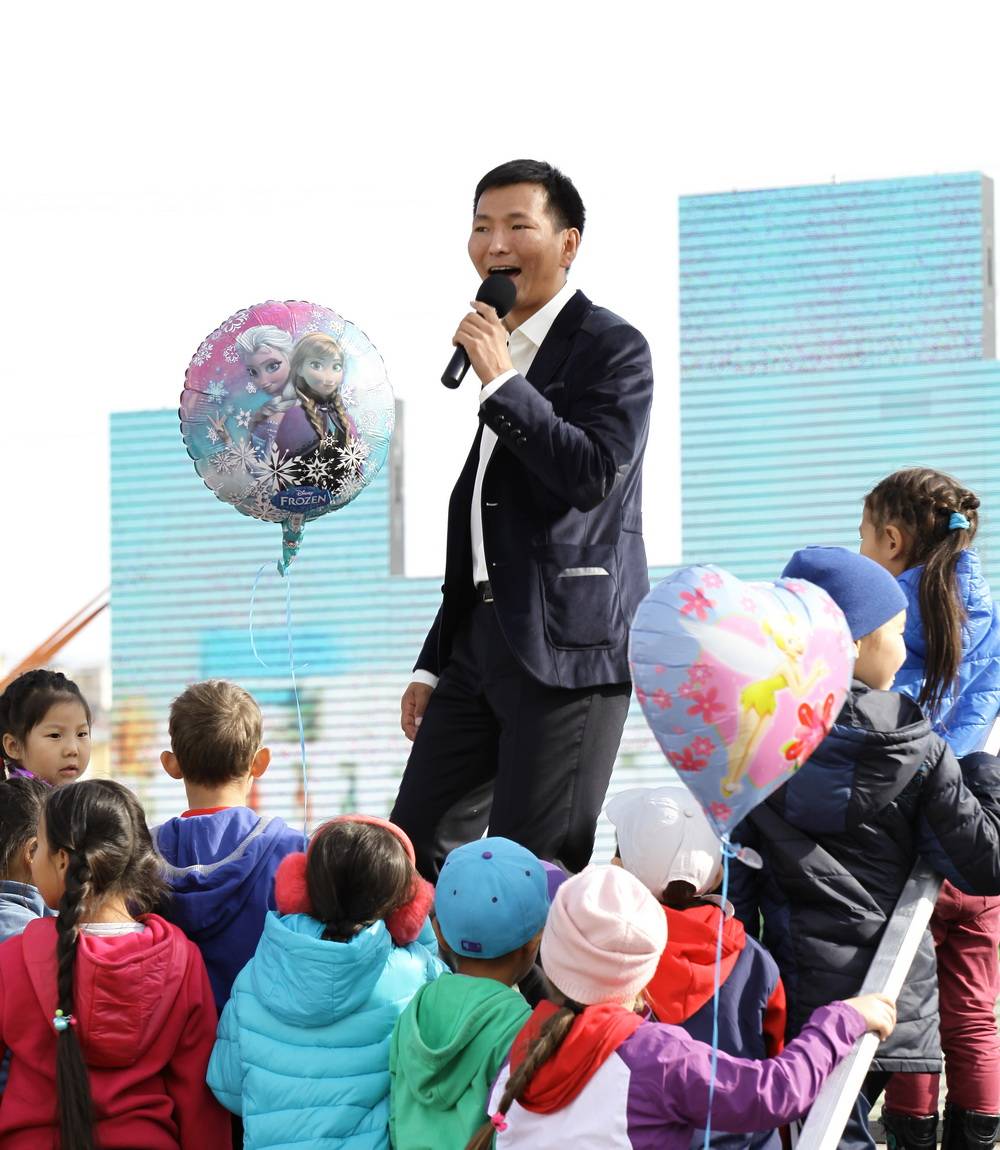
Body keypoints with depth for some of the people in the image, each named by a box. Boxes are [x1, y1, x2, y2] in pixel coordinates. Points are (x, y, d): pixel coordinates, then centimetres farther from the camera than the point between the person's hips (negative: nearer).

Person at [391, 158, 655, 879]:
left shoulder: (612, 348, -6)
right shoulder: (504, 353, 19)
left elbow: (594, 475, -22)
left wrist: (501, 382, -17)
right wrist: (436, 664, 23)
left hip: (568, 647, -8)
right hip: (483, 642, 8)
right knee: (414, 848, 6)